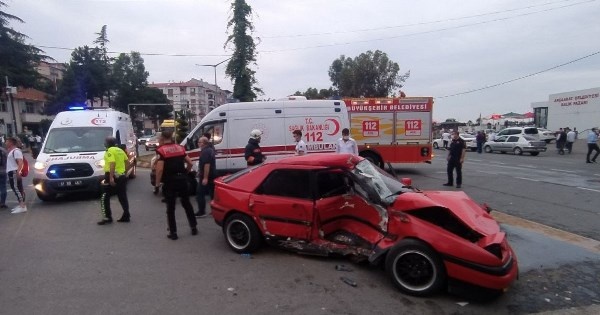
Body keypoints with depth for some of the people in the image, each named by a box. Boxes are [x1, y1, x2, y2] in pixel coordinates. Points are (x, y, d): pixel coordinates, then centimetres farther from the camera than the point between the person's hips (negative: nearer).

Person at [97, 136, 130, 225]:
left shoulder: (110, 151, -11)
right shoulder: (120, 150, 14)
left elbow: (112, 164, -23)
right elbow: (127, 162, 16)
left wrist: (111, 177, -26)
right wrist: (125, 172, 23)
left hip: (113, 176, -8)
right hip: (122, 176, 8)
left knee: (104, 198, 1)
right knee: (123, 197, 13)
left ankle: (107, 218, -2)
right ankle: (126, 216, 15)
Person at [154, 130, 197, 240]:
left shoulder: (161, 150, -7)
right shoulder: (180, 148, 7)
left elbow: (160, 169, -15)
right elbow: (190, 163, 6)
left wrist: (158, 182, -4)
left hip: (170, 181, -4)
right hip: (182, 179, 4)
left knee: (170, 208, 6)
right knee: (187, 204, 16)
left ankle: (173, 232, 10)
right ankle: (194, 227, 21)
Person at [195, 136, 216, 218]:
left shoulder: (205, 152, -18)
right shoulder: (210, 149, 14)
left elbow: (207, 165, -26)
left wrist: (205, 178, -26)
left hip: (205, 177, -10)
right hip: (212, 176, 10)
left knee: (200, 194, -2)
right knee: (213, 193, 13)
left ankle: (201, 212, 1)